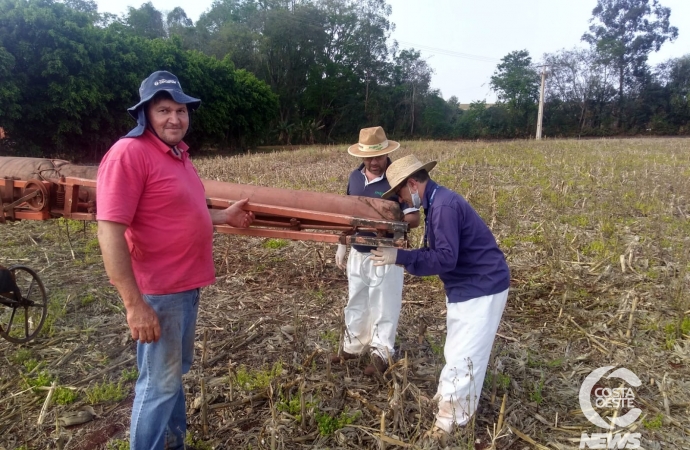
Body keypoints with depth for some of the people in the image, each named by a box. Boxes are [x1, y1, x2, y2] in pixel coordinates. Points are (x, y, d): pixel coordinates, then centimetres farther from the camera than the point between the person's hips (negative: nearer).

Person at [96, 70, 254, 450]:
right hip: (157, 292, -9)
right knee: (160, 383, 6)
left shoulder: (177, 153, 10)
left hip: (187, 286, 9)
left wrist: (226, 216, 19)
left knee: (176, 372, 24)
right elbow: (110, 232, -25)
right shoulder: (129, 153, -19)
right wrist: (134, 305, -27)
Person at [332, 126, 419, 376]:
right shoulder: (355, 176, 3)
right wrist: (341, 246, 13)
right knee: (356, 303, 19)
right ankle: (353, 346, 36)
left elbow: (414, 219, -14)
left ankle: (381, 353, 22)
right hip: (358, 254, 6)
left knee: (383, 307, 6)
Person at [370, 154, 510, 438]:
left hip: (481, 288, -10)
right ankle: (448, 400, 36)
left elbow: (446, 258, -29)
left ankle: (452, 421, 12)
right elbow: (433, 252, 9)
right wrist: (399, 253, -1)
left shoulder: (444, 205, -24)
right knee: (455, 351, 21)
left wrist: (400, 258, -26)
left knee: (463, 356, -2)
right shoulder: (436, 203, 8)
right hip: (464, 286, 10)